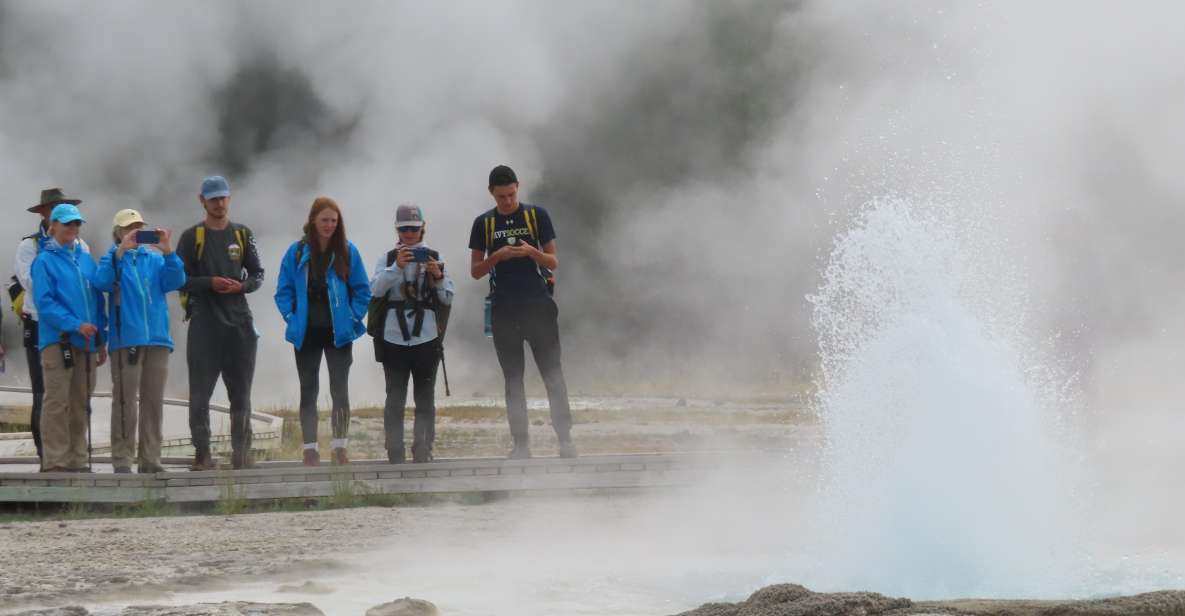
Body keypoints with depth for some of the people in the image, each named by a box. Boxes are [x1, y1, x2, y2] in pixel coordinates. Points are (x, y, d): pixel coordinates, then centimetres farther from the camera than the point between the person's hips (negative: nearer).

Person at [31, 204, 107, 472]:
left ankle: (79, 460, 14)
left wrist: (101, 339, 12)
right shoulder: (45, 260, -2)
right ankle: (55, 461, -5)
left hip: (86, 342, 6)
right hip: (57, 341, -6)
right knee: (57, 402, -7)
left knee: (81, 405, 9)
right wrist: (75, 325, -19)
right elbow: (44, 302, -11)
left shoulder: (86, 260, 15)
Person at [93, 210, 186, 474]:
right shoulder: (114, 257, 3)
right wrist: (121, 250, -22)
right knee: (125, 401, -6)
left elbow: (175, 281, -2)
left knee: (154, 400, 7)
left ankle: (150, 458, 13)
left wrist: (167, 251, -16)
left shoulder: (154, 258, 12)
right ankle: (122, 459, -3)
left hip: (157, 337, 4)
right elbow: (102, 282, -15)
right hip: (126, 339, -4)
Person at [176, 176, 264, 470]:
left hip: (239, 322, 3)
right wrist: (210, 283, -15)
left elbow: (258, 274, 14)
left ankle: (242, 452, 12)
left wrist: (243, 285, -7)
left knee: (241, 393, 6)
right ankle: (202, 454, -1)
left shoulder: (242, 234, 12)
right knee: (200, 394, -4)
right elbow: (179, 279, -2)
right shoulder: (192, 236, 2)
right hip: (204, 323, -3)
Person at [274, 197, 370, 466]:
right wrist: (292, 317, -6)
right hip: (307, 333, 1)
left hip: (339, 332, 0)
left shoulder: (348, 252, 0)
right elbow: (283, 291, 4)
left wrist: (353, 318, -5)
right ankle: (310, 449, 8)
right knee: (308, 391, 5)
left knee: (340, 390, -1)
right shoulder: (297, 252, 0)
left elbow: (362, 291, 4)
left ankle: (340, 447, 3)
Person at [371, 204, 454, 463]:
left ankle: (423, 450, 6)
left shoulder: (434, 258, 9)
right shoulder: (387, 259, 8)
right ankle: (395, 452, 1)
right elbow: (375, 289, -8)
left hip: (426, 337, 1)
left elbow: (448, 299, 6)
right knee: (395, 398, -1)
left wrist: (438, 277, -12)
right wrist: (396, 267, -19)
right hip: (394, 337, -1)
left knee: (425, 399, 3)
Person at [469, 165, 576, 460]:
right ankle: (520, 444, 6)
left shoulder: (536, 215, 4)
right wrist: (496, 257, -12)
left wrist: (531, 252, -17)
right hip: (504, 311, 2)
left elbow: (553, 262, 3)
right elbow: (475, 271, 7)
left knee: (553, 374, -5)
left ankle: (565, 440, -4)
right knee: (513, 380, 4)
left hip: (538, 306, -2)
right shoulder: (484, 223, 7)